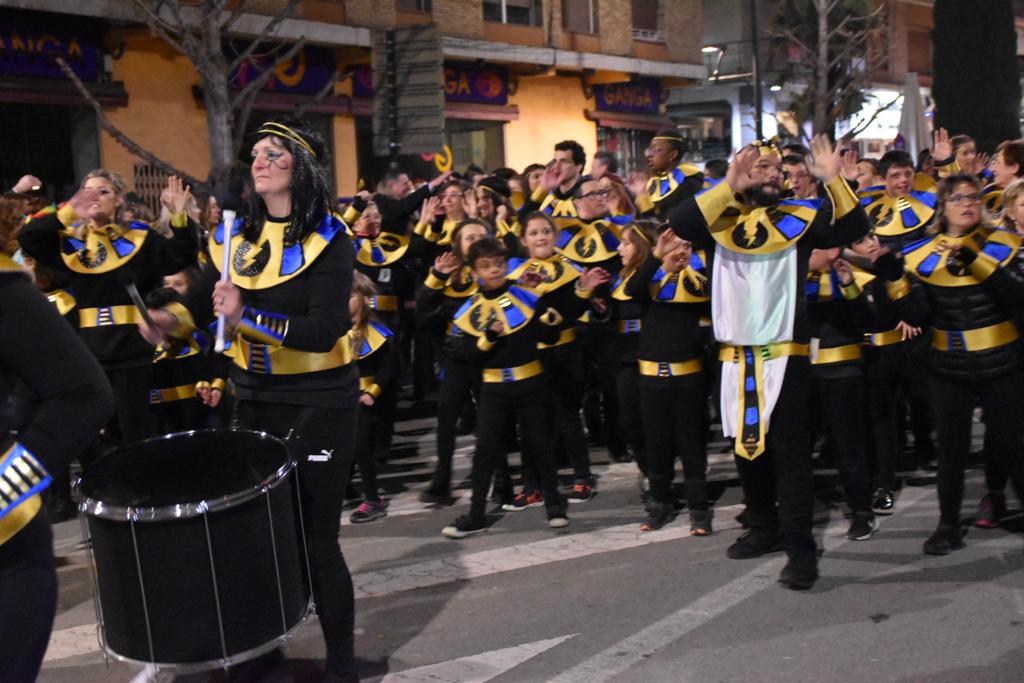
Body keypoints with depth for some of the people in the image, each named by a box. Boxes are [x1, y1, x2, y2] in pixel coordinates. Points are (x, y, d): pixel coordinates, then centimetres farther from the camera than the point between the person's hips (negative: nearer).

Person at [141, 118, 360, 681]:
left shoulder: (328, 238, -11)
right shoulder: (236, 234, 6)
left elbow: (325, 330, -20)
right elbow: (204, 299, 15)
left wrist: (246, 317, -30)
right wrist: (172, 319, -7)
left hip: (318, 403, -5)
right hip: (254, 399, 5)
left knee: (314, 537, -3)